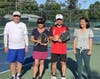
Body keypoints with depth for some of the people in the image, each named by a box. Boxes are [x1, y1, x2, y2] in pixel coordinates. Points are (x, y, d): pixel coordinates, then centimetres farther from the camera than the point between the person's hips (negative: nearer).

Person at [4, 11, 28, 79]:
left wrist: (27, 45, 2)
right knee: (12, 62, 2)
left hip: (21, 47, 1)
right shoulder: (8, 24, 0)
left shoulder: (23, 25, 2)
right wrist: (5, 46, 1)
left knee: (20, 61, 7)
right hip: (12, 47, -1)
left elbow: (25, 35, 6)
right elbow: (5, 35, 3)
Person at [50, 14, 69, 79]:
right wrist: (53, 38, -13)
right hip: (54, 49, 1)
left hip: (63, 50, -1)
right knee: (54, 62, 10)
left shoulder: (66, 28, 3)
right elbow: (50, 37, 9)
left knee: (63, 63, 1)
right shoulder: (52, 28, 7)